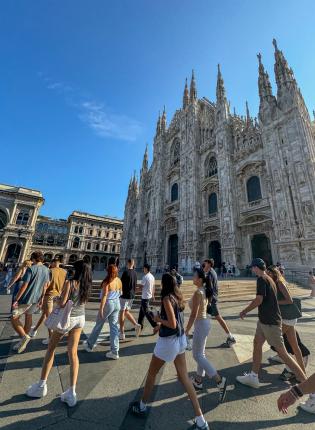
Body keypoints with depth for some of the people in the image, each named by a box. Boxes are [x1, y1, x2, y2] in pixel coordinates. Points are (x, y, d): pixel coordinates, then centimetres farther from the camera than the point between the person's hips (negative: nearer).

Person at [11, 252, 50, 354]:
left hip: (27, 298, -6)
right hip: (36, 298, 7)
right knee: (29, 316, 22)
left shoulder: (31, 269, -16)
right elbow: (45, 286, 9)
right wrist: (41, 299, 17)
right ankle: (24, 338, 33)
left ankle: (24, 336, -9)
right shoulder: (47, 270, 3)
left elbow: (24, 286, -18)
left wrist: (16, 299, -11)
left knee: (14, 318, 6)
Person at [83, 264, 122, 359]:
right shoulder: (119, 281, 0)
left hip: (108, 304, -5)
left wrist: (101, 309, -15)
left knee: (98, 325, 16)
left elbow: (104, 296, -19)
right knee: (114, 326, 10)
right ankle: (114, 352, 15)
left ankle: (90, 345, 38)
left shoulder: (107, 282, -17)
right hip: (117, 304, 5)